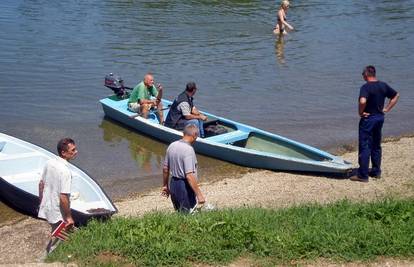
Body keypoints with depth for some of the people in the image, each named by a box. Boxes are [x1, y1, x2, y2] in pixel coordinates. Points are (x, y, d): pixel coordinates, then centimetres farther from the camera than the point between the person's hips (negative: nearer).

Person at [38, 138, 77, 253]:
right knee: (57, 240, 11)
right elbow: (63, 198, -28)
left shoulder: (49, 162, -4)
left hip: (46, 208, 8)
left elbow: (41, 184, 7)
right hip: (58, 214, -8)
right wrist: (69, 217, -17)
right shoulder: (65, 171, -29)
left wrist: (42, 202, 21)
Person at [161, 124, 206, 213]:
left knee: (179, 213, 20)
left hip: (173, 184, 8)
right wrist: (199, 194, -22)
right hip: (185, 186, -8)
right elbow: (189, 176, -25)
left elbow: (165, 169, 13)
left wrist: (165, 185, 25)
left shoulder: (172, 146, 4)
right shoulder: (188, 149, -20)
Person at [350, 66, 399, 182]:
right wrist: (386, 109, 13)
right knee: (376, 146, 18)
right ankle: (376, 171, 24)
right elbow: (396, 95, 16)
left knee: (364, 147, -3)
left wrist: (360, 112, -16)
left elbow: (362, 101, -34)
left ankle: (362, 175, -1)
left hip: (368, 119, -7)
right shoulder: (383, 85, 5)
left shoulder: (366, 87, -18)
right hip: (380, 117, 7)